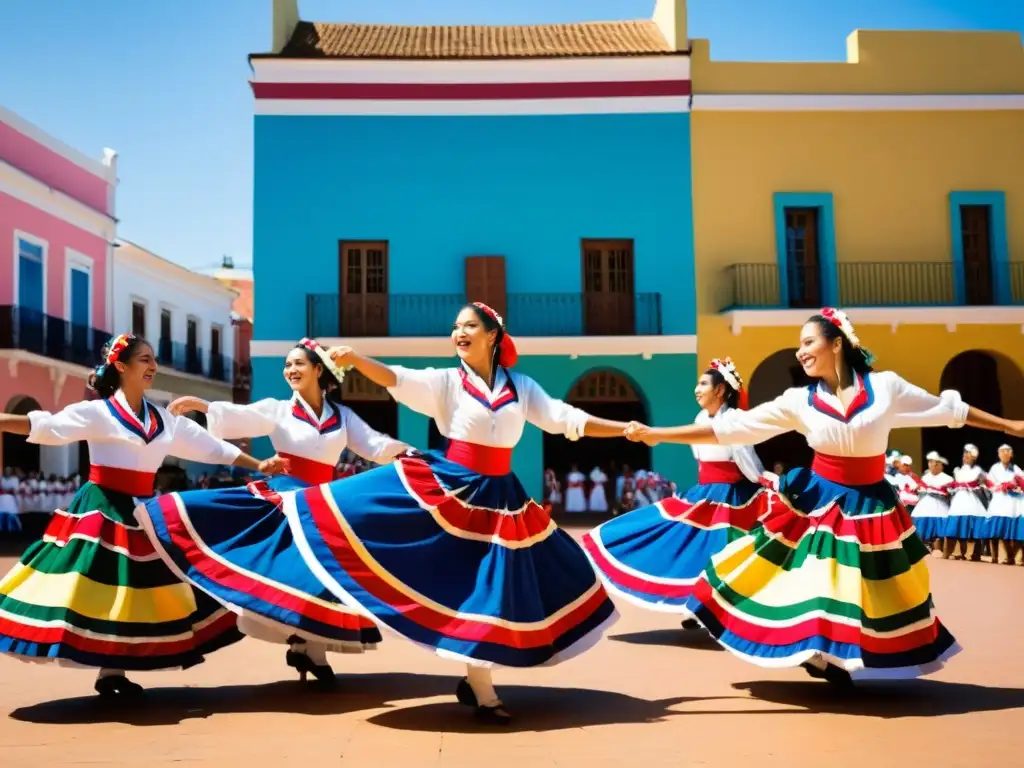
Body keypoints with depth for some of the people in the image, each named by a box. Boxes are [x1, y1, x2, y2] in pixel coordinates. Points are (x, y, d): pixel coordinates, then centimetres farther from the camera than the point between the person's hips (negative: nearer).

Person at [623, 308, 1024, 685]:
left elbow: (949, 408, 4)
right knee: (817, 591, 3)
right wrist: (657, 434, -14)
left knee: (870, 598, 8)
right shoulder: (799, 401, -6)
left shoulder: (885, 385, -8)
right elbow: (732, 427, -9)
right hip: (816, 502, 1)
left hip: (870, 506, 0)